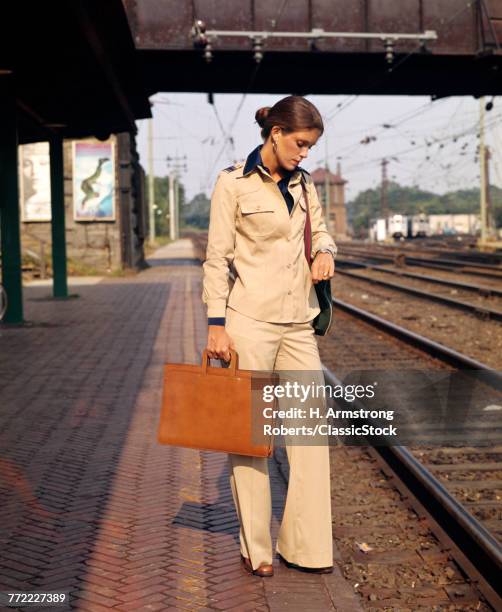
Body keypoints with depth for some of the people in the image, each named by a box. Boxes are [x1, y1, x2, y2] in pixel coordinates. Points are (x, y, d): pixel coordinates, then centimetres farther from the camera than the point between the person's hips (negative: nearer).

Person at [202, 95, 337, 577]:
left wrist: (325, 252, -2)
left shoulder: (303, 184, 11)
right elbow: (217, 257, -7)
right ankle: (255, 548, 16)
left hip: (297, 323, 6)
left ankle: (305, 545, 16)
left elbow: (319, 231, 22)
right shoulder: (233, 184, -5)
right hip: (249, 321, -6)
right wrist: (216, 324, -11)